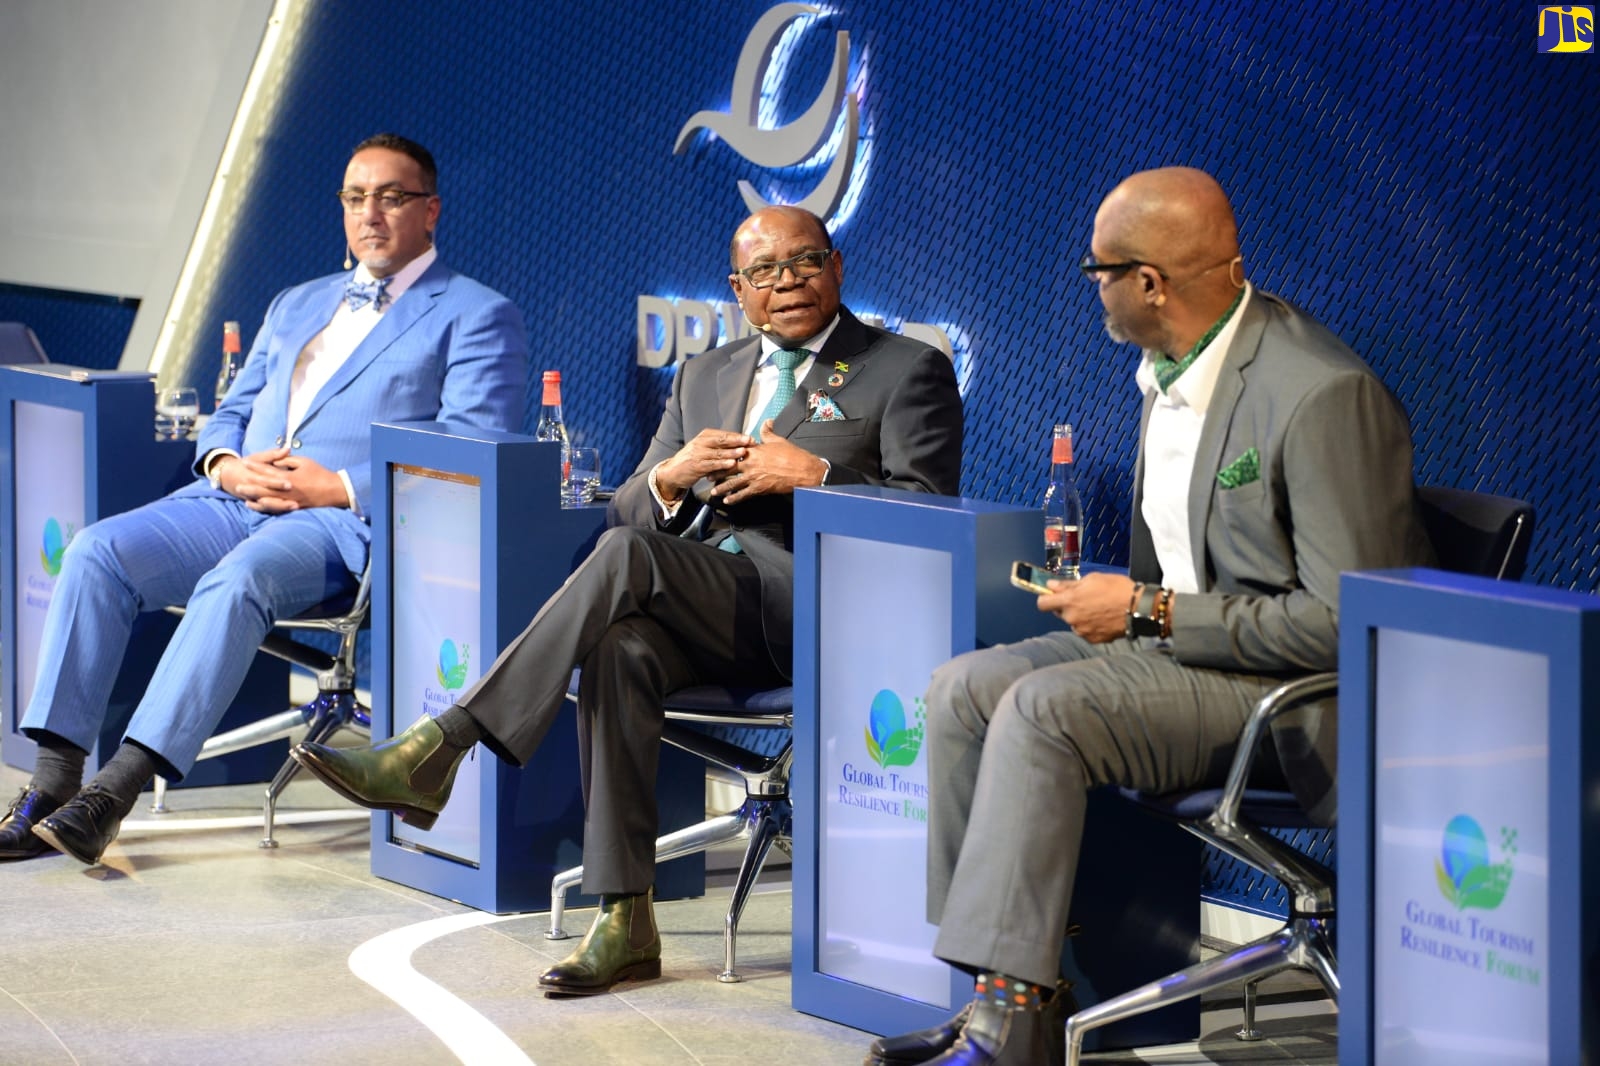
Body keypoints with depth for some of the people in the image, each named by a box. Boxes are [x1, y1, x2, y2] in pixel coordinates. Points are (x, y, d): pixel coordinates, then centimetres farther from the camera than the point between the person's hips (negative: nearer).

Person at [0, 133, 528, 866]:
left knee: (236, 581, -37)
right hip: (235, 500, 6)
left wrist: (340, 487, -15)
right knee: (97, 551, -20)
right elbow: (231, 413, 27)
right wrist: (227, 464, 1)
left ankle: (116, 790, -40)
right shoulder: (295, 305, 29)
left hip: (350, 523, -6)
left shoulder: (476, 316, 7)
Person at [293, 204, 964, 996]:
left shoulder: (910, 373, 8)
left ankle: (437, 752, -33)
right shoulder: (704, 376, 25)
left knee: (627, 555, -29)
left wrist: (814, 476, -13)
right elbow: (628, 511, 21)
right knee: (622, 651, -32)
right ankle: (624, 922, -30)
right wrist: (672, 479, -2)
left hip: (814, 616, -5)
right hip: (701, 617, 5)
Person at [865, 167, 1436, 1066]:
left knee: (1040, 710, -26)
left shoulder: (1325, 398, -22)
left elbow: (1342, 619, -24)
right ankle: (1014, 992, -7)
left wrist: (1150, 613, -20)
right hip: (1176, 647, 10)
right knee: (963, 689, -6)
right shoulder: (1170, 370, 8)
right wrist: (1114, 600, 1)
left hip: (1295, 688, -10)